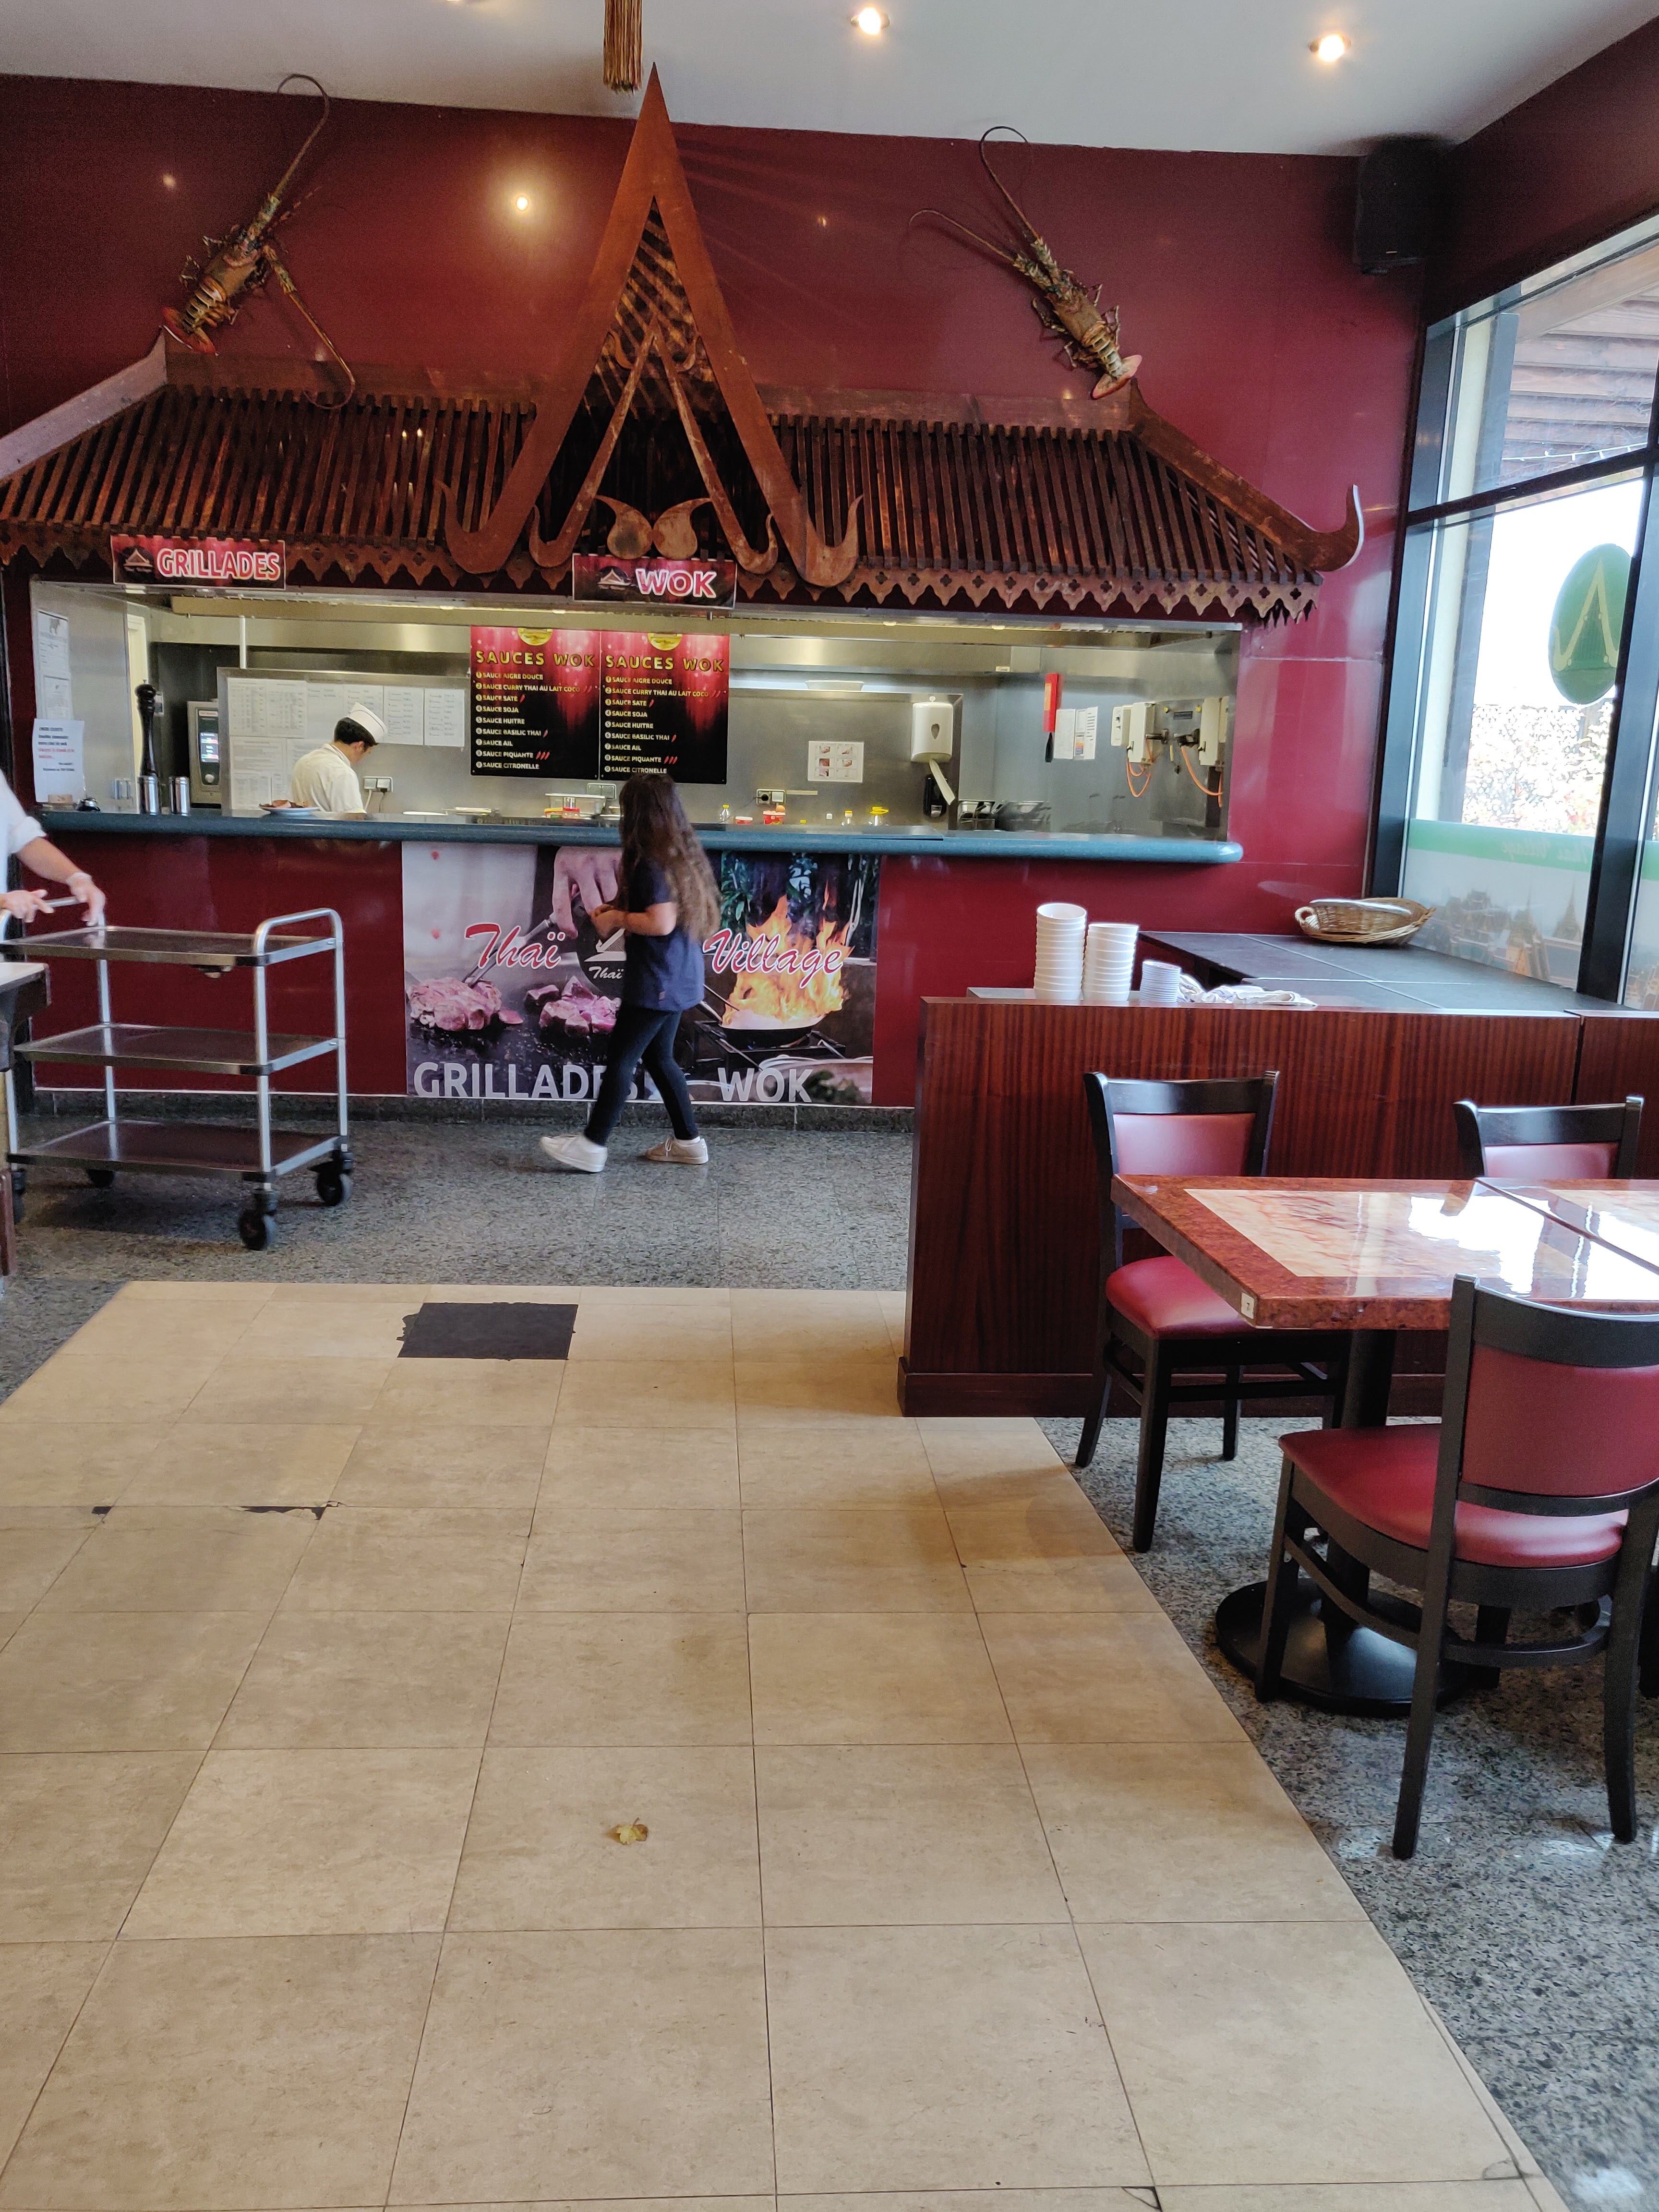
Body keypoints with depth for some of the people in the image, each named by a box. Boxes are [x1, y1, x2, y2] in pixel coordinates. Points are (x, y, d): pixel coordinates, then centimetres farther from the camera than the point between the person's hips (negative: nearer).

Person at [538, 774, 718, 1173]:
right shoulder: (682, 855, 10)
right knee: (658, 1057, 16)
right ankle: (688, 1141, 19)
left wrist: (618, 919, -11)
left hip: (657, 982, -10)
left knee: (621, 1059, -4)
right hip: (678, 978, 10)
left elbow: (661, 923, -25)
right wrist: (623, 913, 12)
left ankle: (593, 1145, 1)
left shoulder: (652, 862, -18)